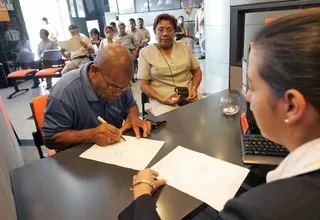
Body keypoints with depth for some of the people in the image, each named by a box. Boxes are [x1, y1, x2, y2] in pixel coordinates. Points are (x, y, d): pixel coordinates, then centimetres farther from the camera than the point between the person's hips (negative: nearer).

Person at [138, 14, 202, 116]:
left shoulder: (183, 46, 11)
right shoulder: (146, 52, 1)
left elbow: (197, 71, 16)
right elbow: (143, 84, -2)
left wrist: (194, 88, -3)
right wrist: (162, 100, -16)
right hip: (162, 100, -3)